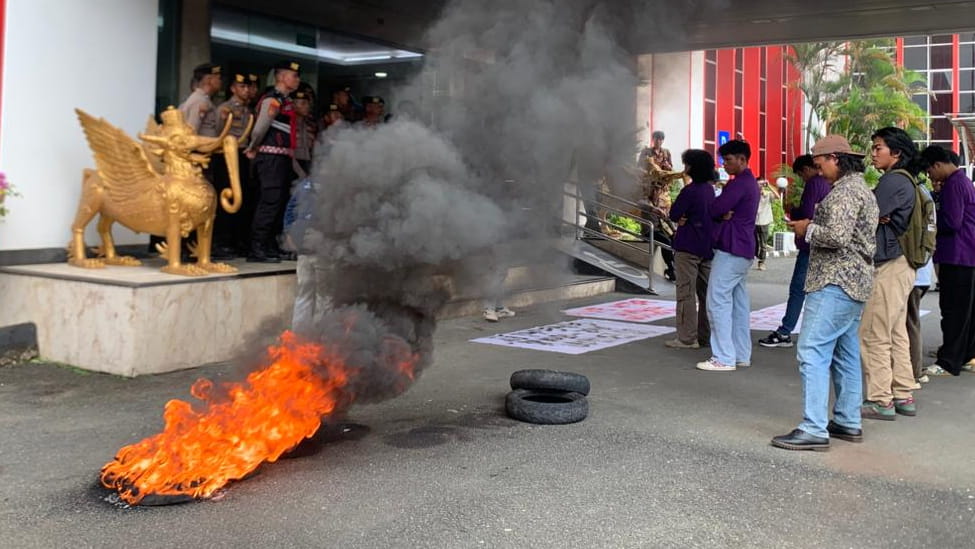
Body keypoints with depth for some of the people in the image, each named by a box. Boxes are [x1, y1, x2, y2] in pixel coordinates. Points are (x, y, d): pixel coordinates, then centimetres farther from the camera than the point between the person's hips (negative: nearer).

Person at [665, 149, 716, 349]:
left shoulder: (689, 190, -15)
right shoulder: (710, 190, 10)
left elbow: (674, 214, -14)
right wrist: (686, 218, -1)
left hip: (688, 247, -8)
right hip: (708, 247, 8)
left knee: (686, 293, -3)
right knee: (706, 293, 11)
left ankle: (687, 338, -3)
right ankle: (704, 336, 17)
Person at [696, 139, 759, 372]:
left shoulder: (738, 184, -15)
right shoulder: (750, 183, 17)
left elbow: (715, 209, -19)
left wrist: (722, 214, 3)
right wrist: (724, 214, -9)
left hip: (730, 249, -10)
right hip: (744, 250, 10)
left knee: (718, 301, -8)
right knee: (739, 303, 11)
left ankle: (724, 358, -8)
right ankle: (741, 355, 15)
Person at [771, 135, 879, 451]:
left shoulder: (845, 191, -14)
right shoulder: (860, 188, 20)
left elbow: (837, 236, -25)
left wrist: (808, 230, -8)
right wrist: (814, 226, 12)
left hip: (836, 282, -11)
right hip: (855, 282, 11)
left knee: (812, 352, -12)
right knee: (845, 353, 15)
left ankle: (814, 430, -13)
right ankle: (848, 422, 23)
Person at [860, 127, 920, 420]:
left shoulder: (894, 181, -14)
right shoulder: (903, 180, 18)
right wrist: (878, 217, -11)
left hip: (889, 267, -10)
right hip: (898, 265, 10)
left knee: (873, 336, -6)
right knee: (896, 333, 13)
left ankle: (880, 401, -2)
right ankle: (903, 396, 20)